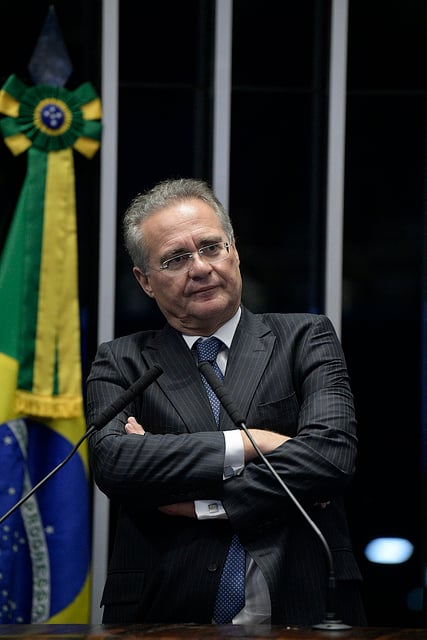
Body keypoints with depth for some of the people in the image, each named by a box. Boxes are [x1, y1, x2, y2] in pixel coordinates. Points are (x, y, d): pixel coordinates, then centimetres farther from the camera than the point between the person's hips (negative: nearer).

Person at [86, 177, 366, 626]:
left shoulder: (305, 338, 10)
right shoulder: (121, 364, 12)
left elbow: (332, 455, -5)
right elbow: (111, 462, -7)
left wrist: (196, 501, -7)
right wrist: (247, 443, -9)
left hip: (300, 607, -1)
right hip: (164, 616, 1)